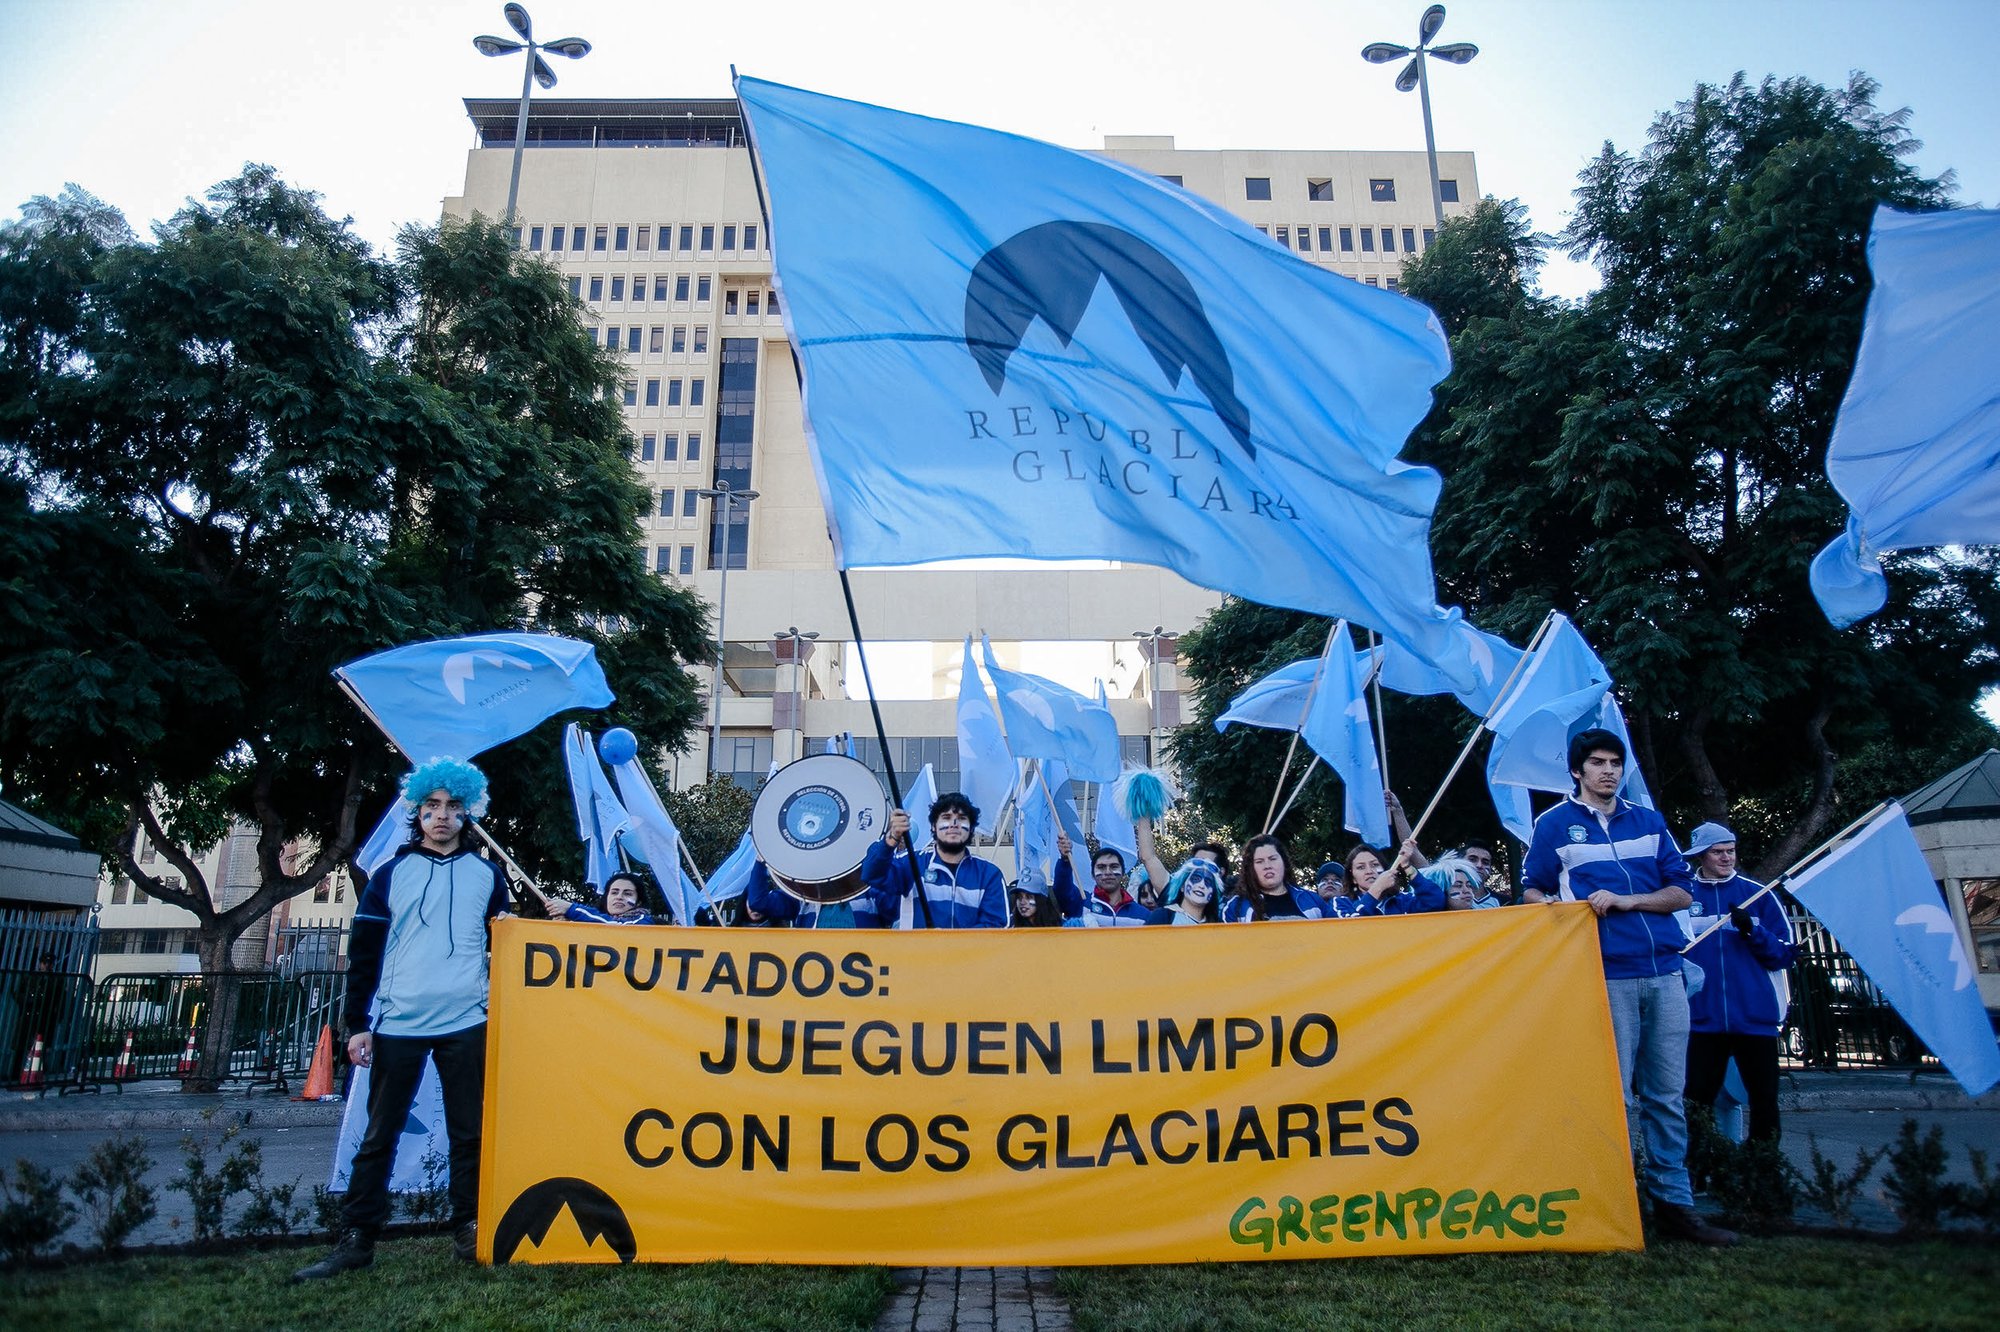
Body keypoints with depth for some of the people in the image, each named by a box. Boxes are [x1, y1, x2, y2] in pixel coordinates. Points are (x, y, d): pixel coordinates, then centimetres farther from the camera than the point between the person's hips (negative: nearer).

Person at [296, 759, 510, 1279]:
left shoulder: (488, 875, 8)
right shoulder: (391, 874, 6)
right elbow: (363, 952, 4)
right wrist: (357, 1023, 0)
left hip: (465, 1025, 0)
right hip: (397, 1024, 0)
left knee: (468, 1133, 5)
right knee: (379, 1135, 5)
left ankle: (469, 1231, 15)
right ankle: (357, 1240, 13)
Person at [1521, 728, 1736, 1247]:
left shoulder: (1648, 821, 15)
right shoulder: (1554, 824, 5)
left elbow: (1682, 892, 9)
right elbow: (1535, 894, 9)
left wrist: (1624, 900, -6)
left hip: (1665, 971, 4)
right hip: (1604, 975, -3)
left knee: (1667, 1095, 6)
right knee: (1616, 1097, -2)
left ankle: (1674, 1203, 14)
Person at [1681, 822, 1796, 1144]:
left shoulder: (1758, 895, 5)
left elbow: (1785, 953, 2)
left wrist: (1752, 931, -14)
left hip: (1756, 1018, 1)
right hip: (1703, 1018, -1)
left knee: (1764, 1100, 7)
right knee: (1698, 1101, 3)